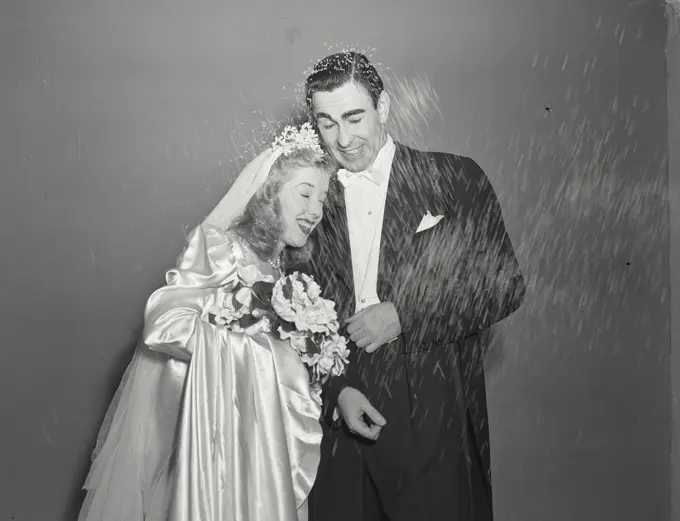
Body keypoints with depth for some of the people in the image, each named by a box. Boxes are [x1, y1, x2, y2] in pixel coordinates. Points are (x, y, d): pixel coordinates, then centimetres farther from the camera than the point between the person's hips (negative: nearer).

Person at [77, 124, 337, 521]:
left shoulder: (280, 262, 6)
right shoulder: (221, 246, -16)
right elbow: (165, 324, -27)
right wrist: (268, 353, -22)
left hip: (236, 418, 7)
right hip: (179, 411, -7)